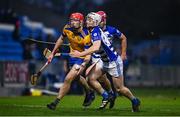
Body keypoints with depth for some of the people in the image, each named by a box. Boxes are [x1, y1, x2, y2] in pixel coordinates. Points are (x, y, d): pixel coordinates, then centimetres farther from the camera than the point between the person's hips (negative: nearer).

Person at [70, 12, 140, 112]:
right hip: (105, 62, 9)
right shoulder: (93, 32, 5)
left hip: (113, 62, -9)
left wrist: (80, 54, -38)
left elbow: (95, 47, -40)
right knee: (91, 78, -6)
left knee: (119, 88, 2)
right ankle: (105, 97, 7)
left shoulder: (96, 31, -24)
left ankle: (135, 101, 26)